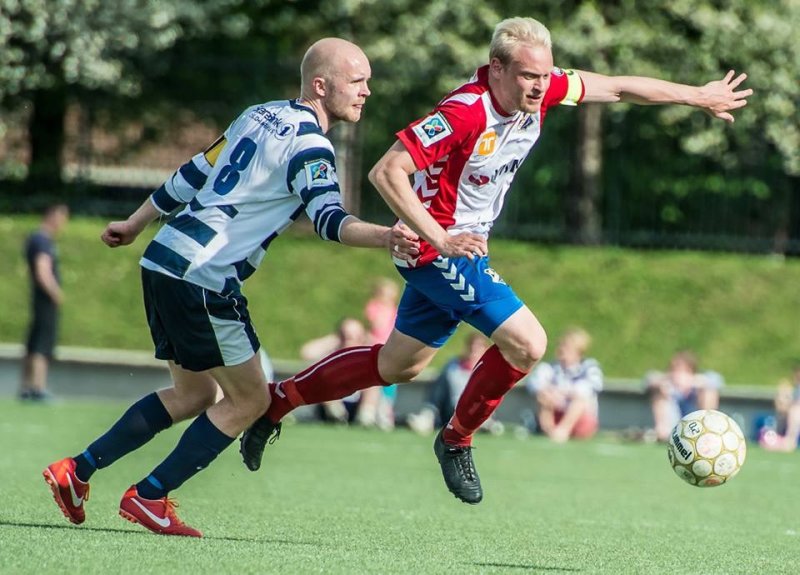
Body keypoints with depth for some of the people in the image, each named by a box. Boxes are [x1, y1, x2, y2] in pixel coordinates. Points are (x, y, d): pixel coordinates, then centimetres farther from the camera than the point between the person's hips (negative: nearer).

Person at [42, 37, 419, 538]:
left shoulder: (262, 115, 15)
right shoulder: (308, 146, -11)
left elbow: (192, 175, 23)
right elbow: (329, 219, -28)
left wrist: (134, 224, 33)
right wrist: (384, 237, -44)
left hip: (163, 263, 9)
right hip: (204, 279, -9)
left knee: (194, 393, 20)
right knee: (249, 399, 4)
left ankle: (77, 471, 16)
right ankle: (148, 498, 3)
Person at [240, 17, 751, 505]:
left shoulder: (541, 90, -7)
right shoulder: (464, 113, -29)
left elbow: (618, 88, 6)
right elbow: (387, 172, -30)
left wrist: (699, 96, 12)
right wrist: (440, 238, -35)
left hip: (459, 246, 9)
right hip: (440, 249, -9)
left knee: (398, 366, 22)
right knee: (527, 343, -17)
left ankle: (277, 400, 33)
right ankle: (457, 440, 4)